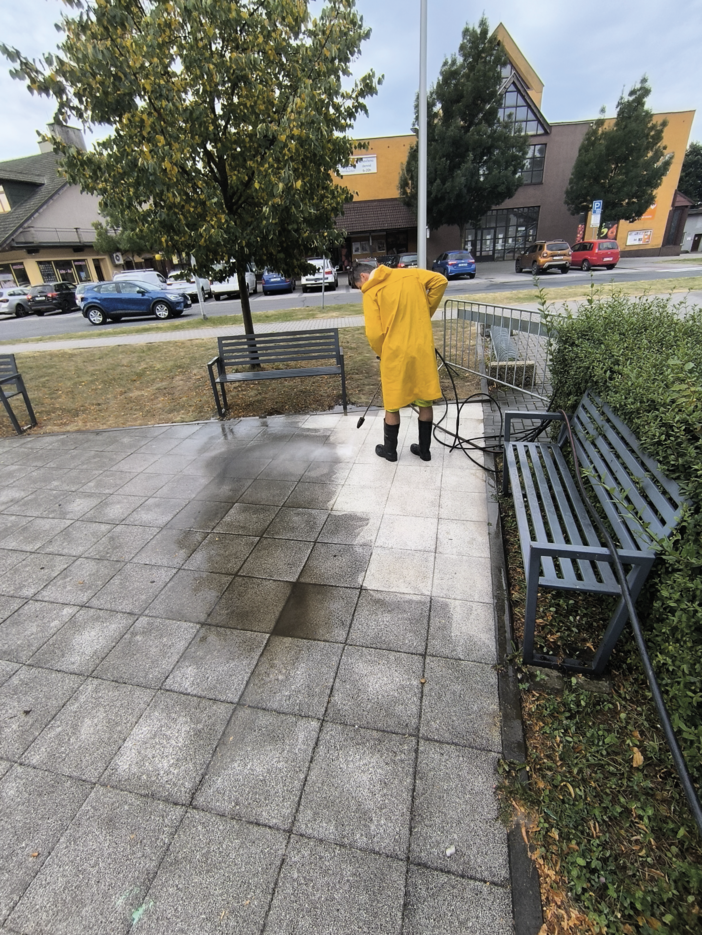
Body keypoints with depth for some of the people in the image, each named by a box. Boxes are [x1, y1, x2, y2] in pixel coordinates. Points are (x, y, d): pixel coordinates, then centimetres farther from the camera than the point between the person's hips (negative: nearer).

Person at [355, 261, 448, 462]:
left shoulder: (371, 293, -4)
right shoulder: (409, 274, 8)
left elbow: (374, 333, -12)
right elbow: (440, 281, 3)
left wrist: (383, 354, 7)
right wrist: (426, 312, 11)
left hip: (395, 354, -3)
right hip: (423, 349, 4)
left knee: (392, 405, 12)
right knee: (425, 402, 14)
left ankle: (390, 450, 26)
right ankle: (424, 449, 25)